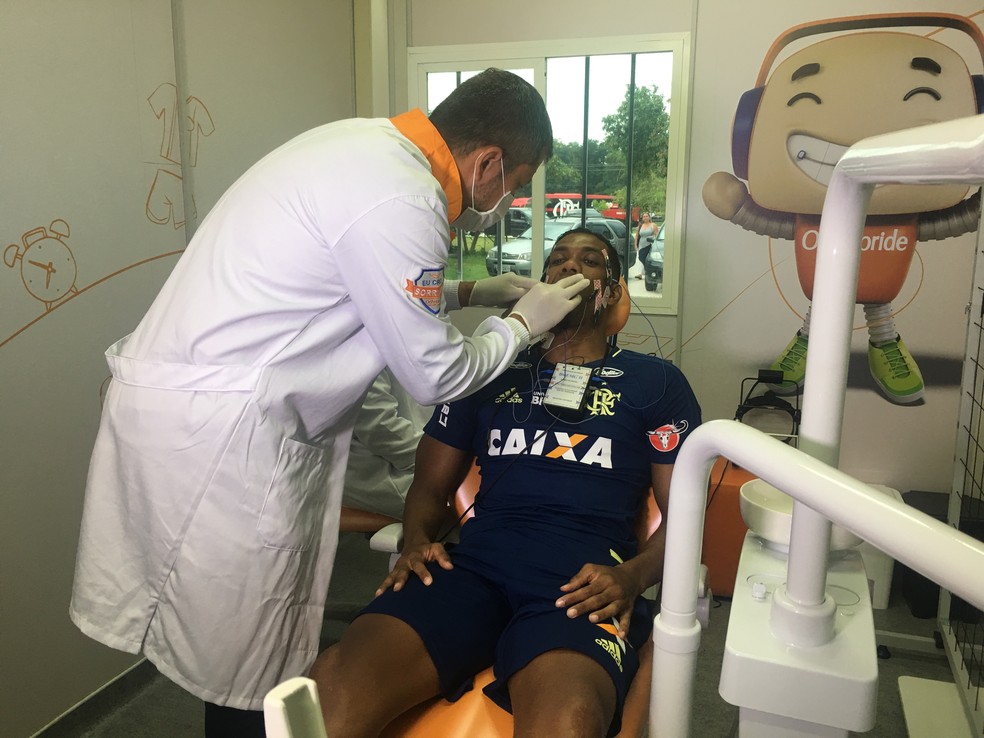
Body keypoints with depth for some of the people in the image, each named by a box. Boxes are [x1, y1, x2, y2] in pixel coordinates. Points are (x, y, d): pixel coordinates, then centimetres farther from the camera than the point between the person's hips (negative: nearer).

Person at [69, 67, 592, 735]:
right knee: (253, 664, 7)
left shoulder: (366, 142, 9)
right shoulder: (400, 200, -20)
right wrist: (522, 323, 4)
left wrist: (470, 292, 21)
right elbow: (434, 376, -11)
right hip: (215, 429, -9)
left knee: (248, 639, 21)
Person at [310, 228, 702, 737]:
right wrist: (416, 542, 1)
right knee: (334, 681, -27)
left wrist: (631, 577, -8)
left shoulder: (655, 382, 19)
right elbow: (430, 486, 24)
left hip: (583, 579, -1)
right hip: (474, 561, 2)